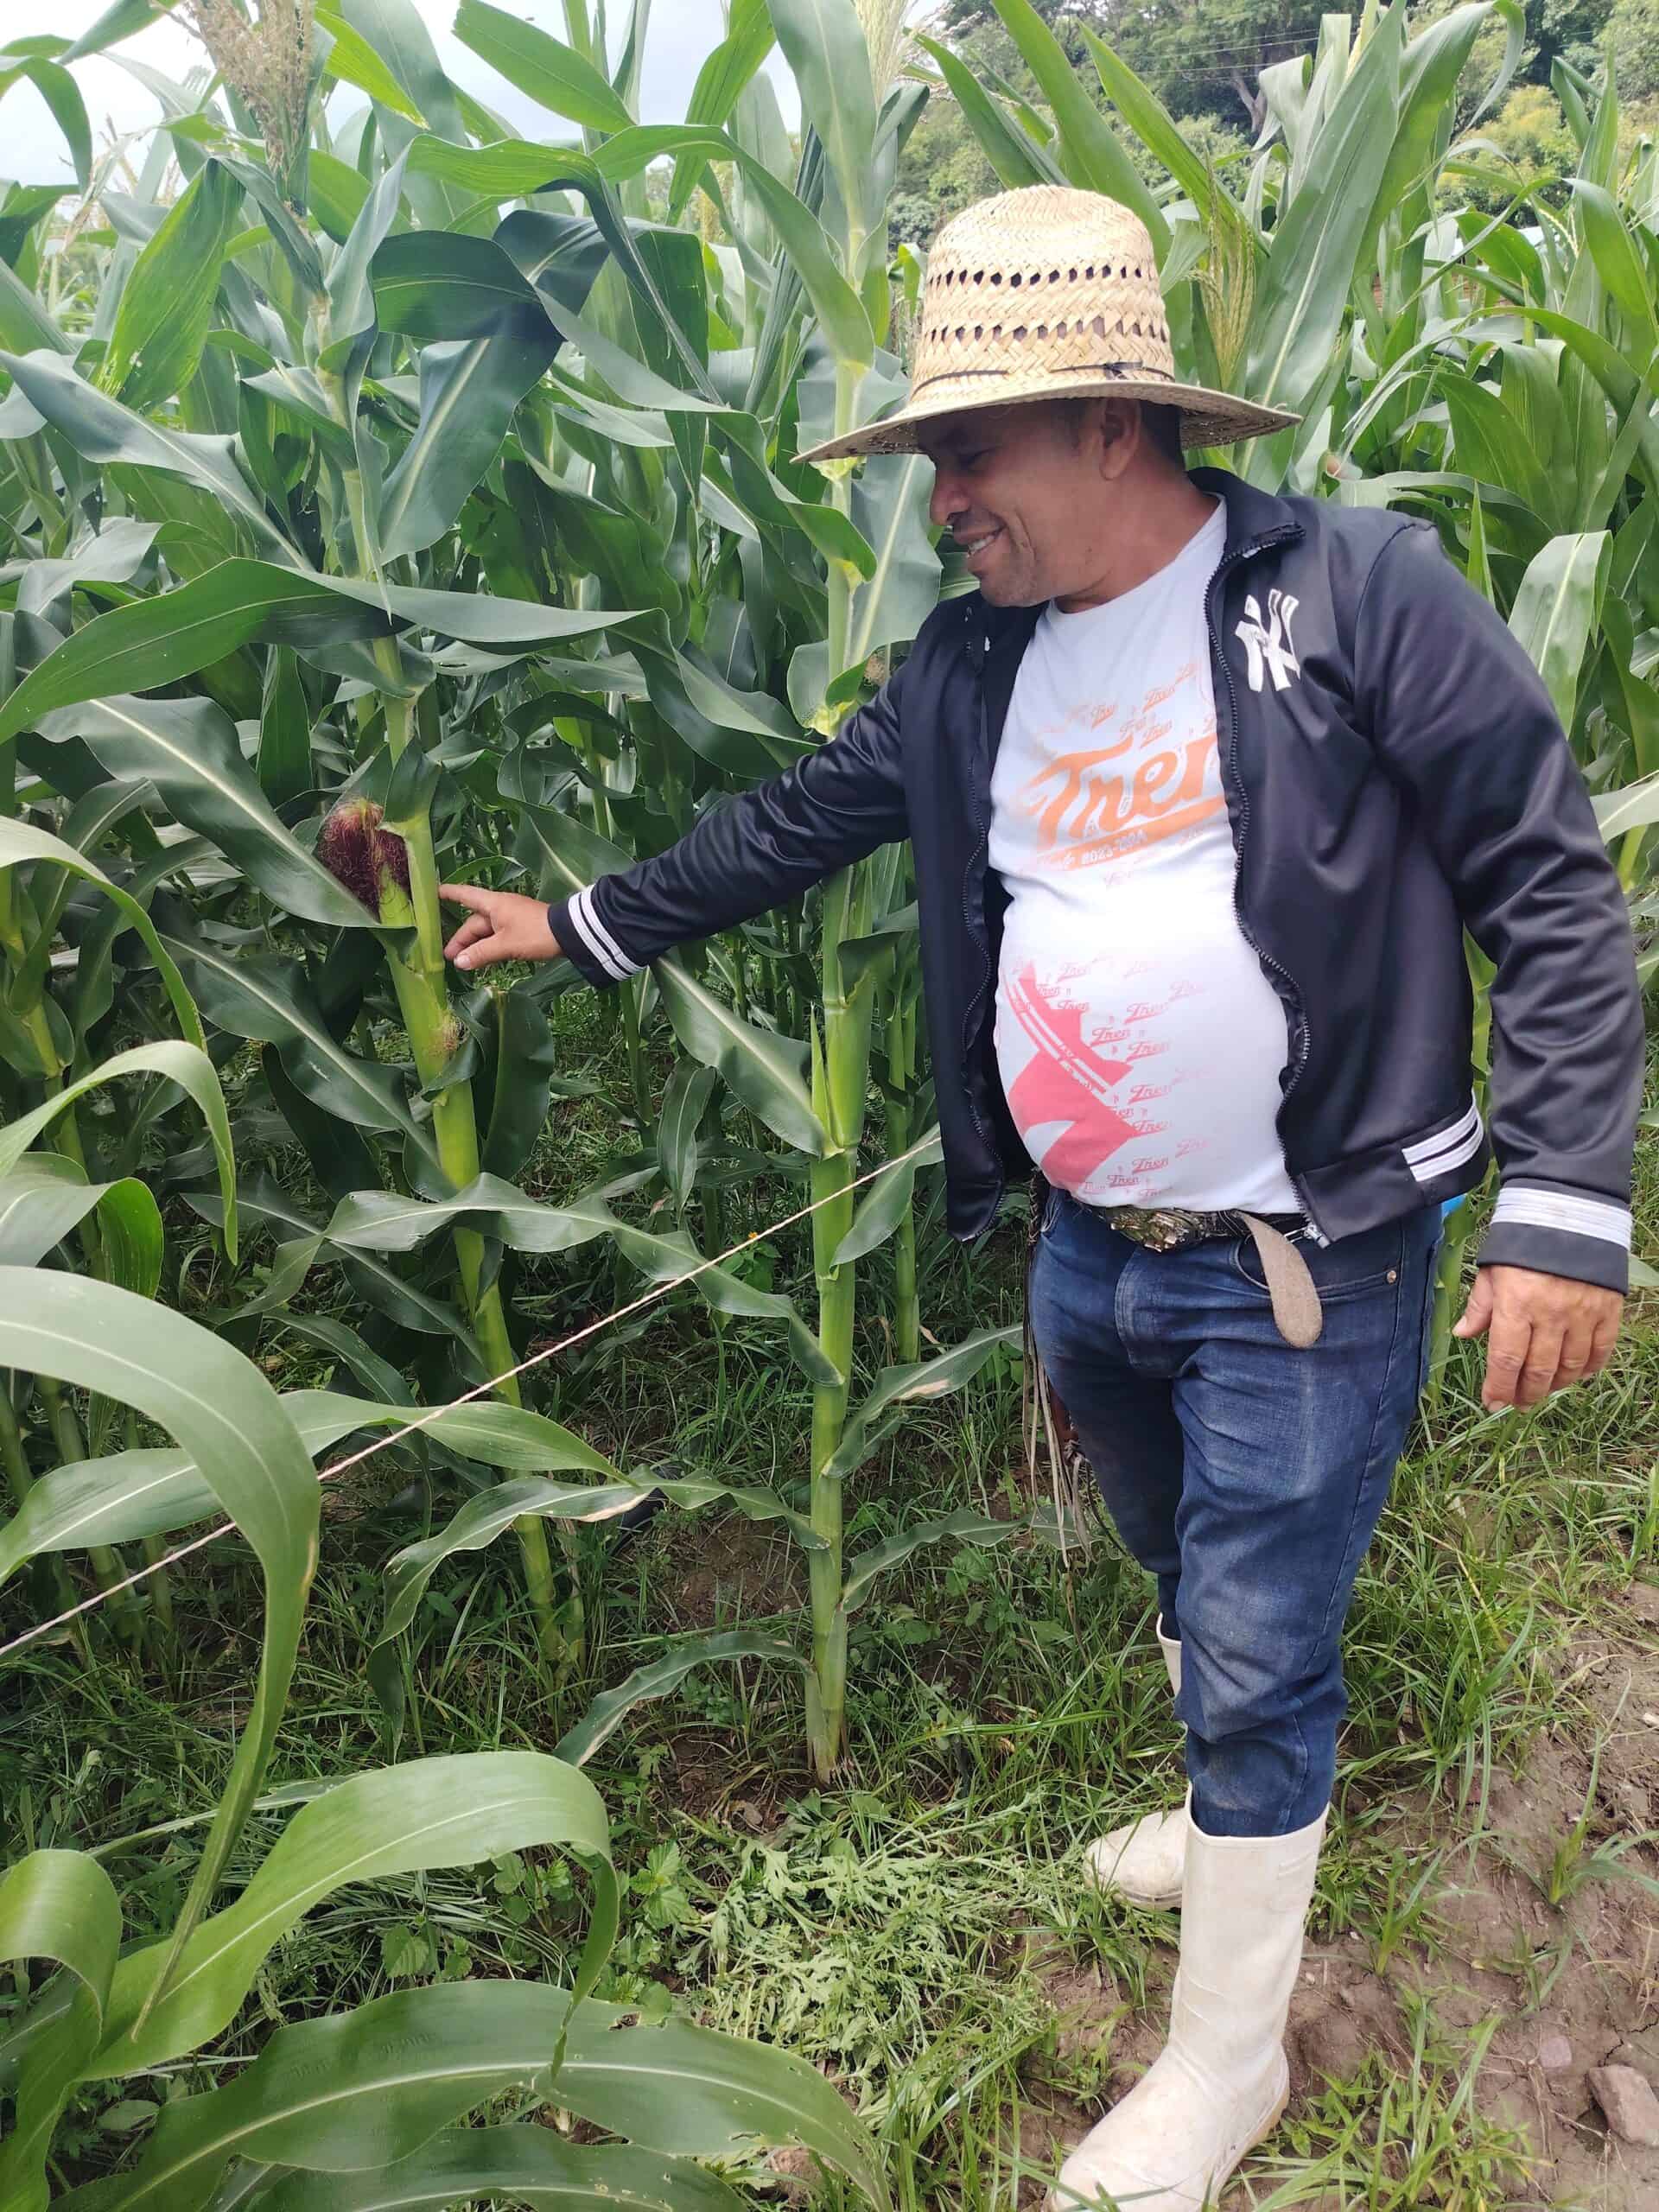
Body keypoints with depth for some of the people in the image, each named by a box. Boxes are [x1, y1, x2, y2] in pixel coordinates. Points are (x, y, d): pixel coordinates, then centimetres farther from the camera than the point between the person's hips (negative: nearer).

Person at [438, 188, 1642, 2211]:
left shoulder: (1354, 593, -14)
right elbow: (796, 824, 15)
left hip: (1307, 1271, -5)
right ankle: (1241, 1818, 55)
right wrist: (583, 923, 17)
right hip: (1087, 1258, 6)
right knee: (1191, 1584, 26)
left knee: (1257, 1655, 7)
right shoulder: (975, 667, 4)